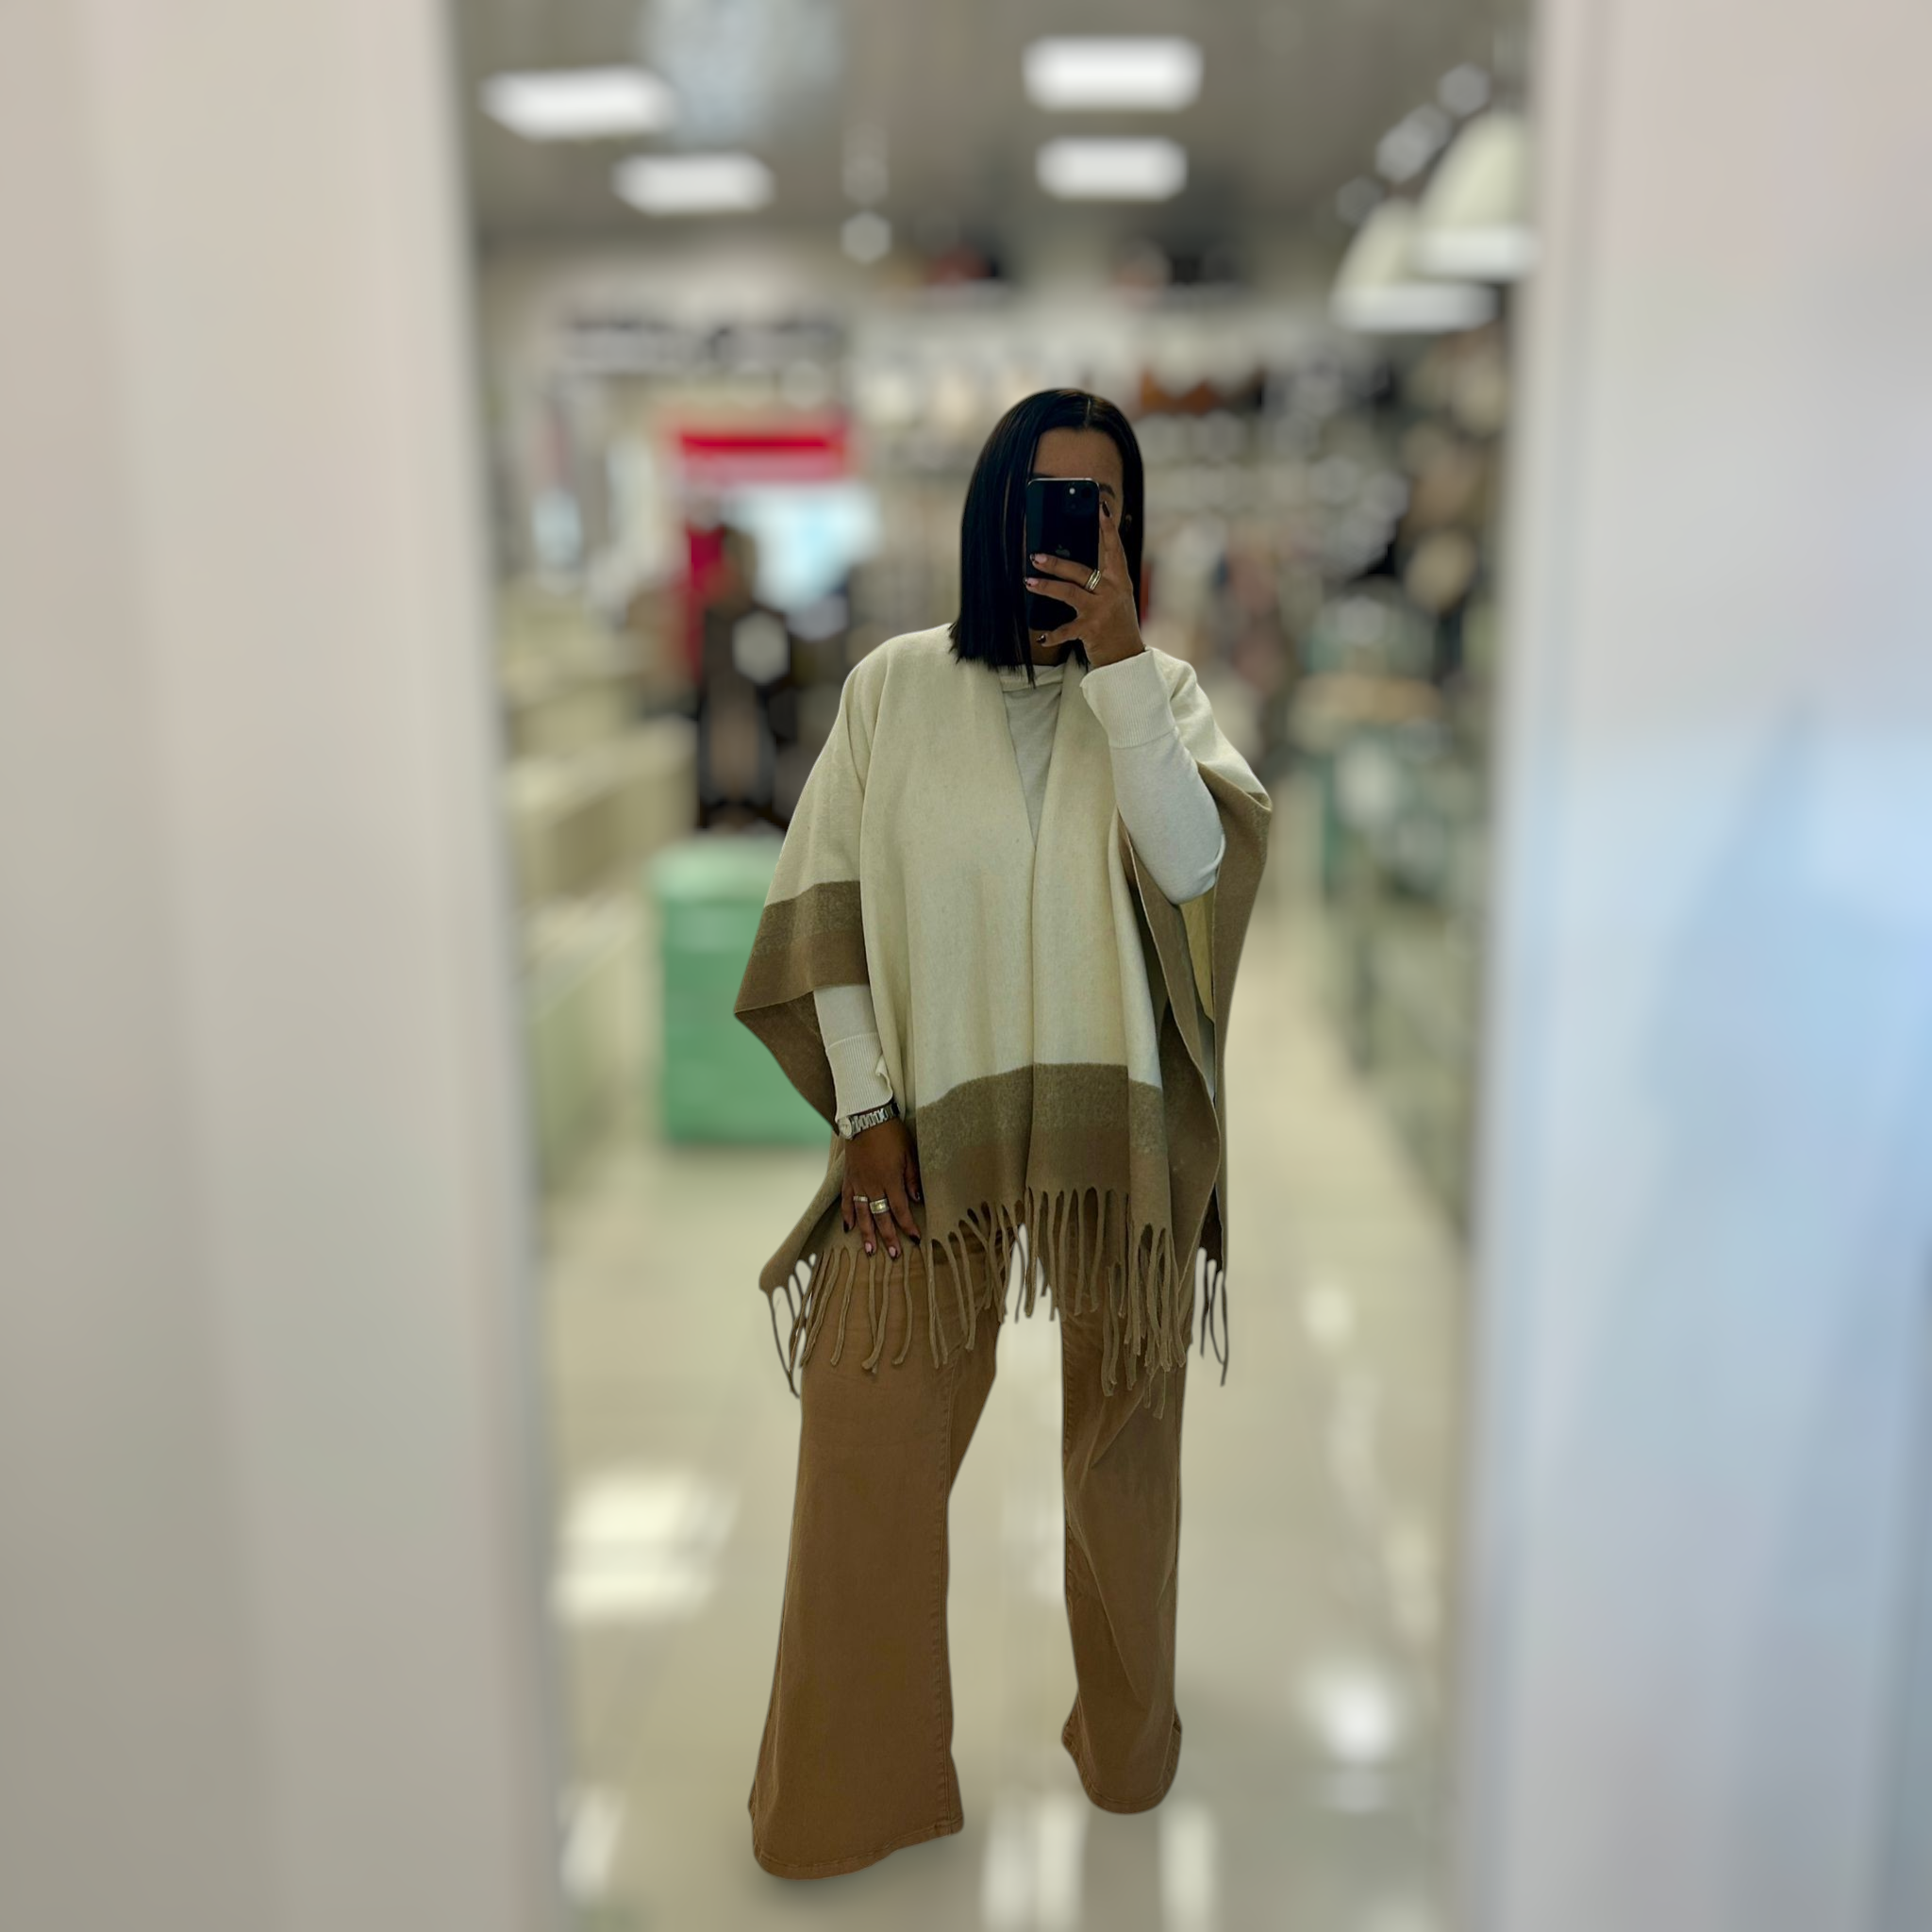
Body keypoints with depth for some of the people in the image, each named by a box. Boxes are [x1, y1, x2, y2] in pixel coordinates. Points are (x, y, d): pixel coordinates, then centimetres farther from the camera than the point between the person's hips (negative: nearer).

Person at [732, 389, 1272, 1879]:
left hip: (1121, 1128, 1)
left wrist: (1119, 659, -19)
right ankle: (842, 1794, 28)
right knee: (868, 1452, 5)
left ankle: (1130, 1741, 39)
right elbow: (828, 910, -1)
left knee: (1125, 1440, 16)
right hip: (932, 1126, 0)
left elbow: (1196, 865, -14)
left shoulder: (1161, 687, 2)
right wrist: (864, 1111, -6)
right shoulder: (897, 684, 0)